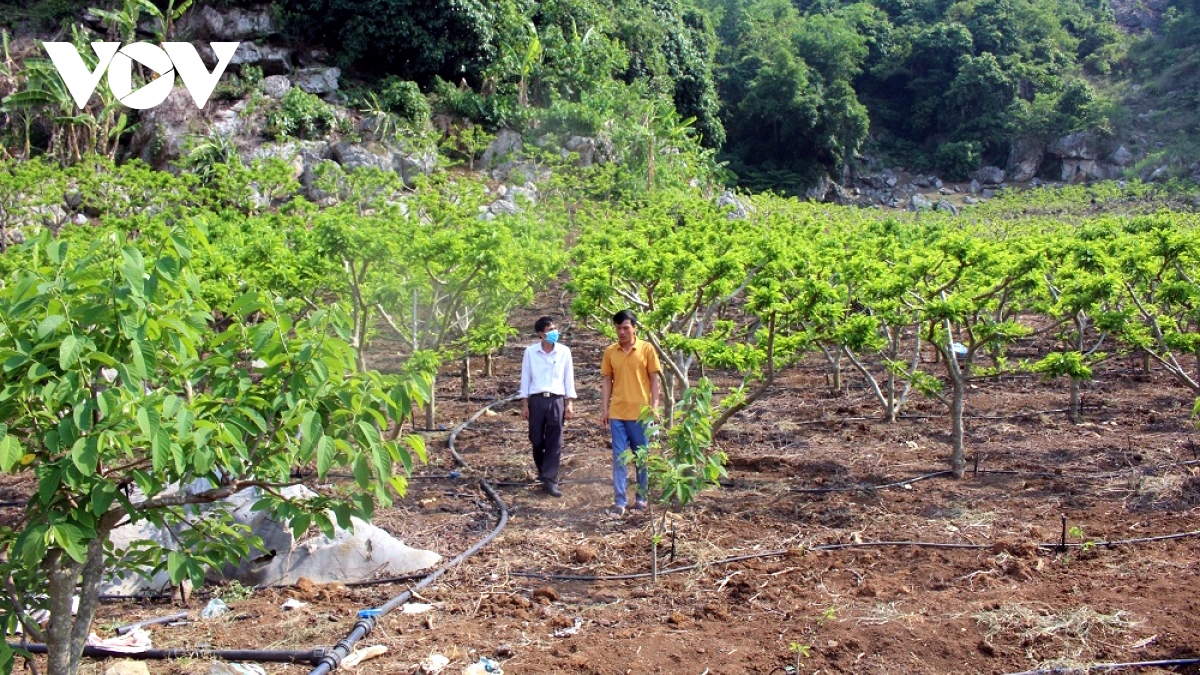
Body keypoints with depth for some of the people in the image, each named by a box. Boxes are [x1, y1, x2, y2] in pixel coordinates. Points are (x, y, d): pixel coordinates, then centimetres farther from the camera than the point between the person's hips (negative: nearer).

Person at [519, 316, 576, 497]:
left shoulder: (564, 351, 2)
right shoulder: (530, 352, 0)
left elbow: (569, 378, 6)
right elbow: (525, 379, 4)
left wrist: (570, 403, 2)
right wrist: (524, 404, 1)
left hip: (556, 400, 0)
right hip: (536, 400, 0)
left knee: (554, 442, -4)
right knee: (537, 441, 7)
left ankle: (550, 480, -2)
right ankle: (544, 472, 30)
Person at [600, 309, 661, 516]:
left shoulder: (647, 349, -2)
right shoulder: (610, 351, 4)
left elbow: (654, 379, 0)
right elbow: (606, 381, 7)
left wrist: (654, 407, -6)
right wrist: (604, 409, 2)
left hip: (640, 413, -2)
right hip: (617, 413, 2)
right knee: (619, 457, 1)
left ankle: (641, 497, 21)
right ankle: (620, 501, 4)